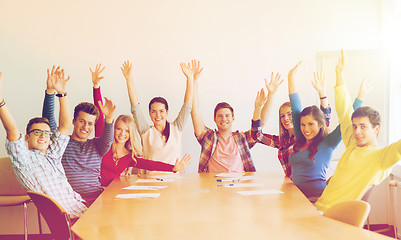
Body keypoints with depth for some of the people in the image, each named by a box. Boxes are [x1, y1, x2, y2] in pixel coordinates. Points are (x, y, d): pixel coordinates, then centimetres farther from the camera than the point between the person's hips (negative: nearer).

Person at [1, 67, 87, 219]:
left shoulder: (52, 155, 20)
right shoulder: (24, 159, 3)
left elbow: (66, 126, 15)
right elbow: (12, 131, -12)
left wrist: (62, 93, 6)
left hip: (80, 207, 7)